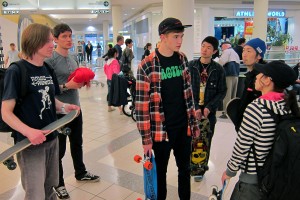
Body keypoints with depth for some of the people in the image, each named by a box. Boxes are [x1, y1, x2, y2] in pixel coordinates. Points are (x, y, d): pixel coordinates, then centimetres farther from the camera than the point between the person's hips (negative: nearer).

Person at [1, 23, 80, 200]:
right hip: (30, 143, -6)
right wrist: (28, 131, -31)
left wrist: (63, 106, -5)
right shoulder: (16, 71, -15)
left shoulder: (48, 70, 5)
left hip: (52, 139, 7)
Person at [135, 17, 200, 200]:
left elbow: (188, 92, 10)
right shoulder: (147, 66, -15)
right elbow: (142, 104, -13)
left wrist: (194, 122, 11)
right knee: (160, 171, 14)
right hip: (161, 129, -5)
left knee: (185, 169, 20)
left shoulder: (182, 59, 3)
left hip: (184, 127, 5)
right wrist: (146, 138, -12)